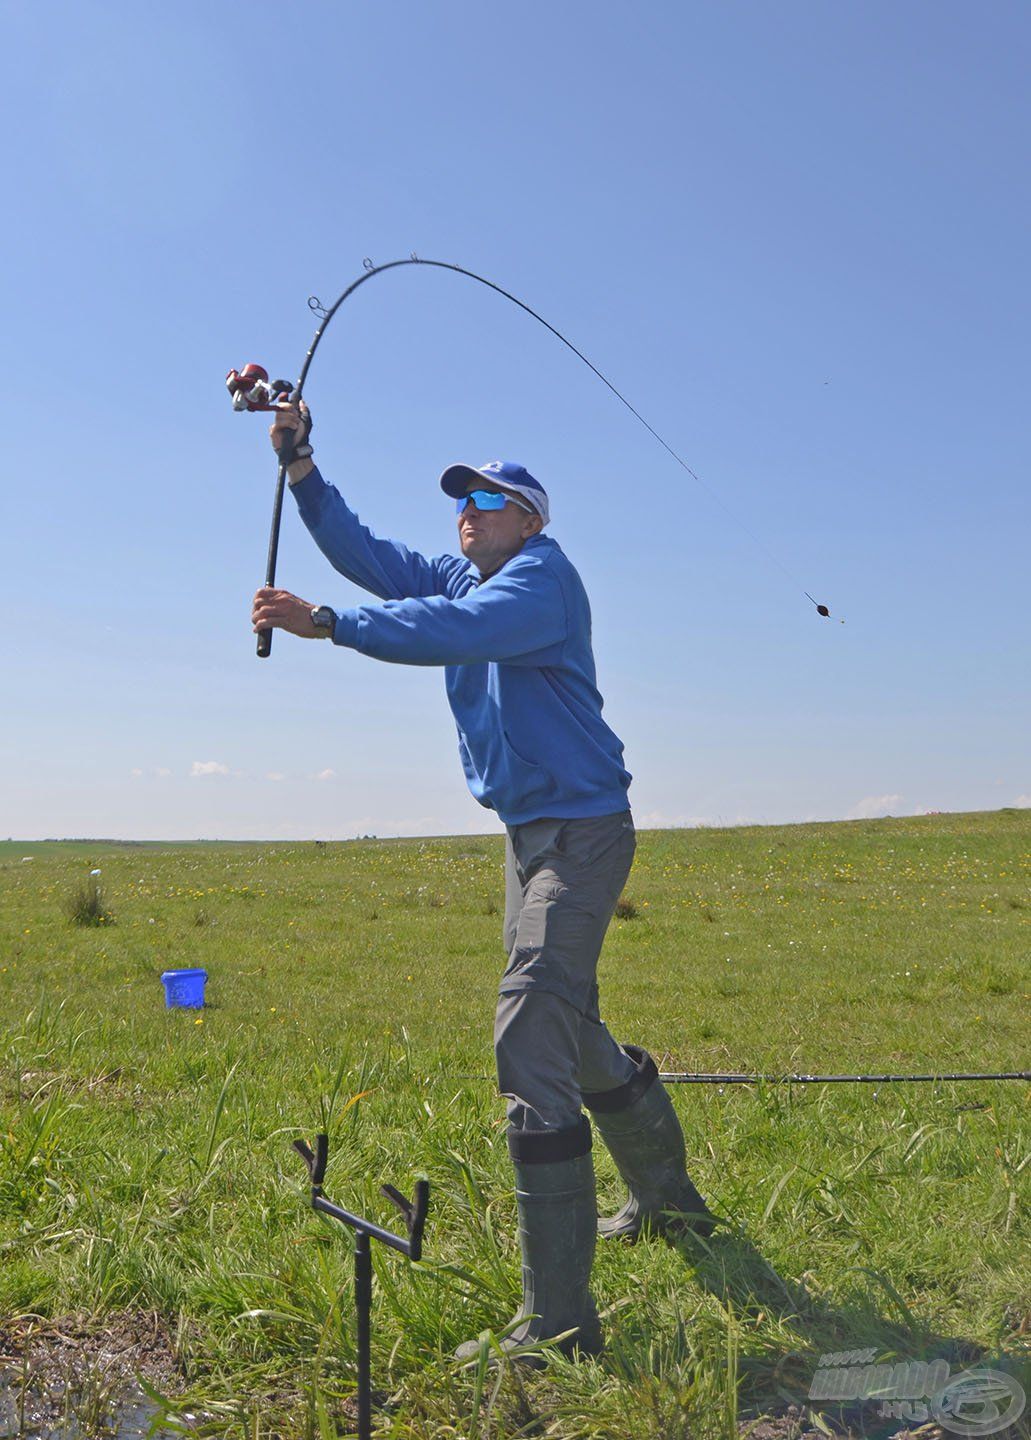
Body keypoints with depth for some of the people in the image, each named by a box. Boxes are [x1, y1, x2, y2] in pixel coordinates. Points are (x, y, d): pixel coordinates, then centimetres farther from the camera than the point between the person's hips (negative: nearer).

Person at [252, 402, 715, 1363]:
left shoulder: (543, 578, -15)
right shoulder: (459, 575, 12)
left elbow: (459, 631, -34)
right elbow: (363, 555, 7)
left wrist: (324, 624, -37)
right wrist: (301, 467, -5)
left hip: (581, 831, -10)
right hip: (527, 834, 10)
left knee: (530, 1040, -19)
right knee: (567, 1030, 20)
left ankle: (556, 1321, -15)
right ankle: (668, 1203, 40)